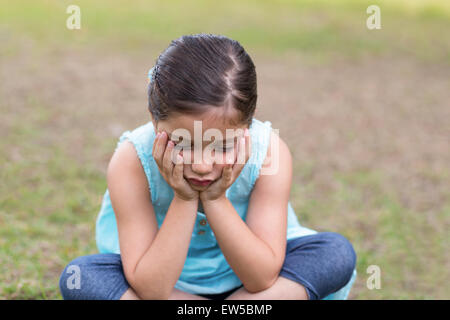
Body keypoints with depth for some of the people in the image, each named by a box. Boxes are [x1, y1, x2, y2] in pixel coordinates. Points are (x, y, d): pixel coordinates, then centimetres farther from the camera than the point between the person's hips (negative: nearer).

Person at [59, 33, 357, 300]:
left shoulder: (269, 151, -24)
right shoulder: (132, 161, -27)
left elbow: (262, 280, -22)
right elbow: (151, 292, -28)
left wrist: (216, 200, -32)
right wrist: (183, 201, -34)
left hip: (245, 284, 1)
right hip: (166, 284, -1)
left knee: (338, 253, -22)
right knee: (80, 275, -28)